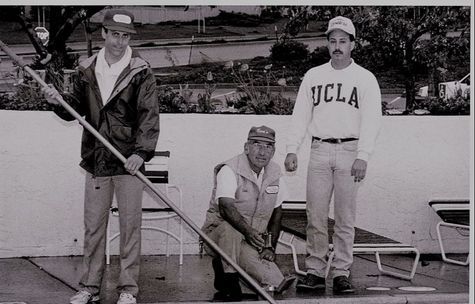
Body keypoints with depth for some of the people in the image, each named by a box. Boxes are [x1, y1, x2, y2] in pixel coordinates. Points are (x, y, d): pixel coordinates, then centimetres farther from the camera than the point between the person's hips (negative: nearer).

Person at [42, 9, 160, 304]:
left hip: (129, 161, -4)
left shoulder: (141, 72, -4)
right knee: (93, 226, 8)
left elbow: (149, 116, -10)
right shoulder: (87, 70, 8)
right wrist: (58, 101, -5)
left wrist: (142, 152, -21)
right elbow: (75, 109, 16)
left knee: (130, 225, 1)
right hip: (96, 160, 4)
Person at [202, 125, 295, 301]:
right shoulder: (230, 170, -12)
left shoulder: (274, 173, 7)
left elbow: (277, 213, 14)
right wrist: (248, 231, -42)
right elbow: (226, 207, -26)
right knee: (229, 228, -40)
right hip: (218, 230, -4)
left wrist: (271, 247, 2)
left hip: (255, 240, 4)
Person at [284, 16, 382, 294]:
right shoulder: (313, 76, 13)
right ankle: (315, 272, 5)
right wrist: (292, 150, 1)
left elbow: (371, 121, -3)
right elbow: (301, 115, 13)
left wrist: (363, 156, -16)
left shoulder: (365, 78, 5)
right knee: (315, 216, -1)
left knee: (345, 218, -2)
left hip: (350, 152, -2)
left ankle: (341, 274, 3)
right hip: (319, 151, 2)